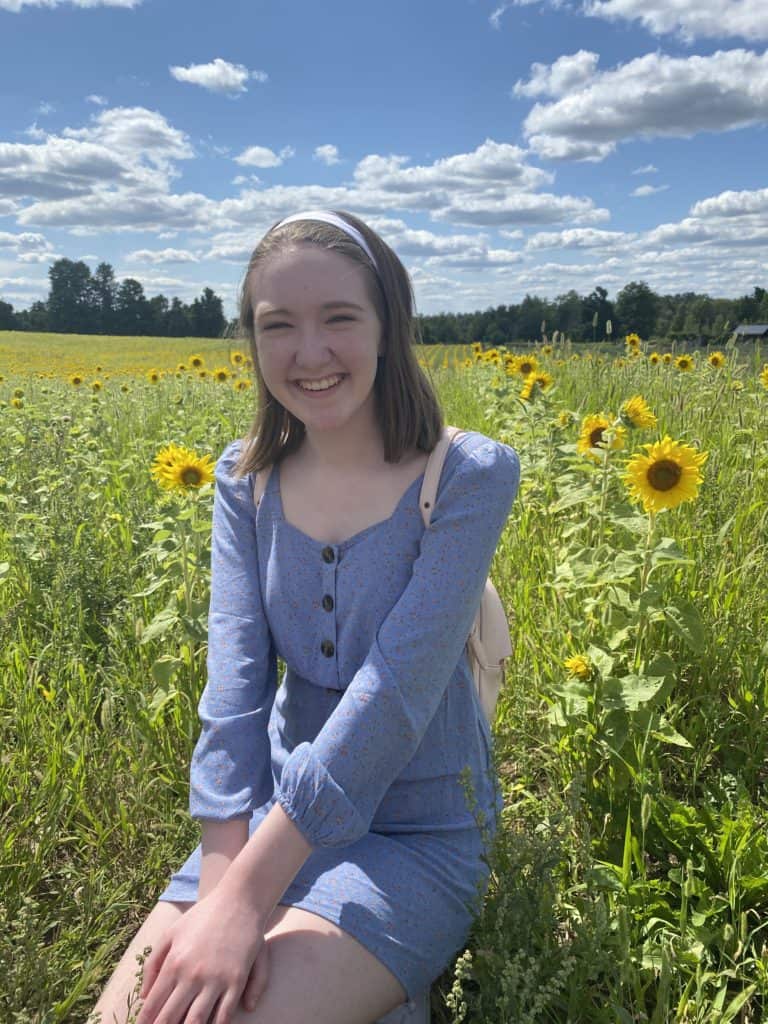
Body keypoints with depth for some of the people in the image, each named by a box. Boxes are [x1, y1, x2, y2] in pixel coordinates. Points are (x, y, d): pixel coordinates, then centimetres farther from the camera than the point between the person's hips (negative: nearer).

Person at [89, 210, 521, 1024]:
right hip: (273, 809, 4)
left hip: (418, 837, -3)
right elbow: (234, 677, -10)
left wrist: (246, 896, -24)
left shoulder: (469, 475, -16)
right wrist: (221, 873, -20)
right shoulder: (245, 478, -2)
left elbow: (396, 688, -23)